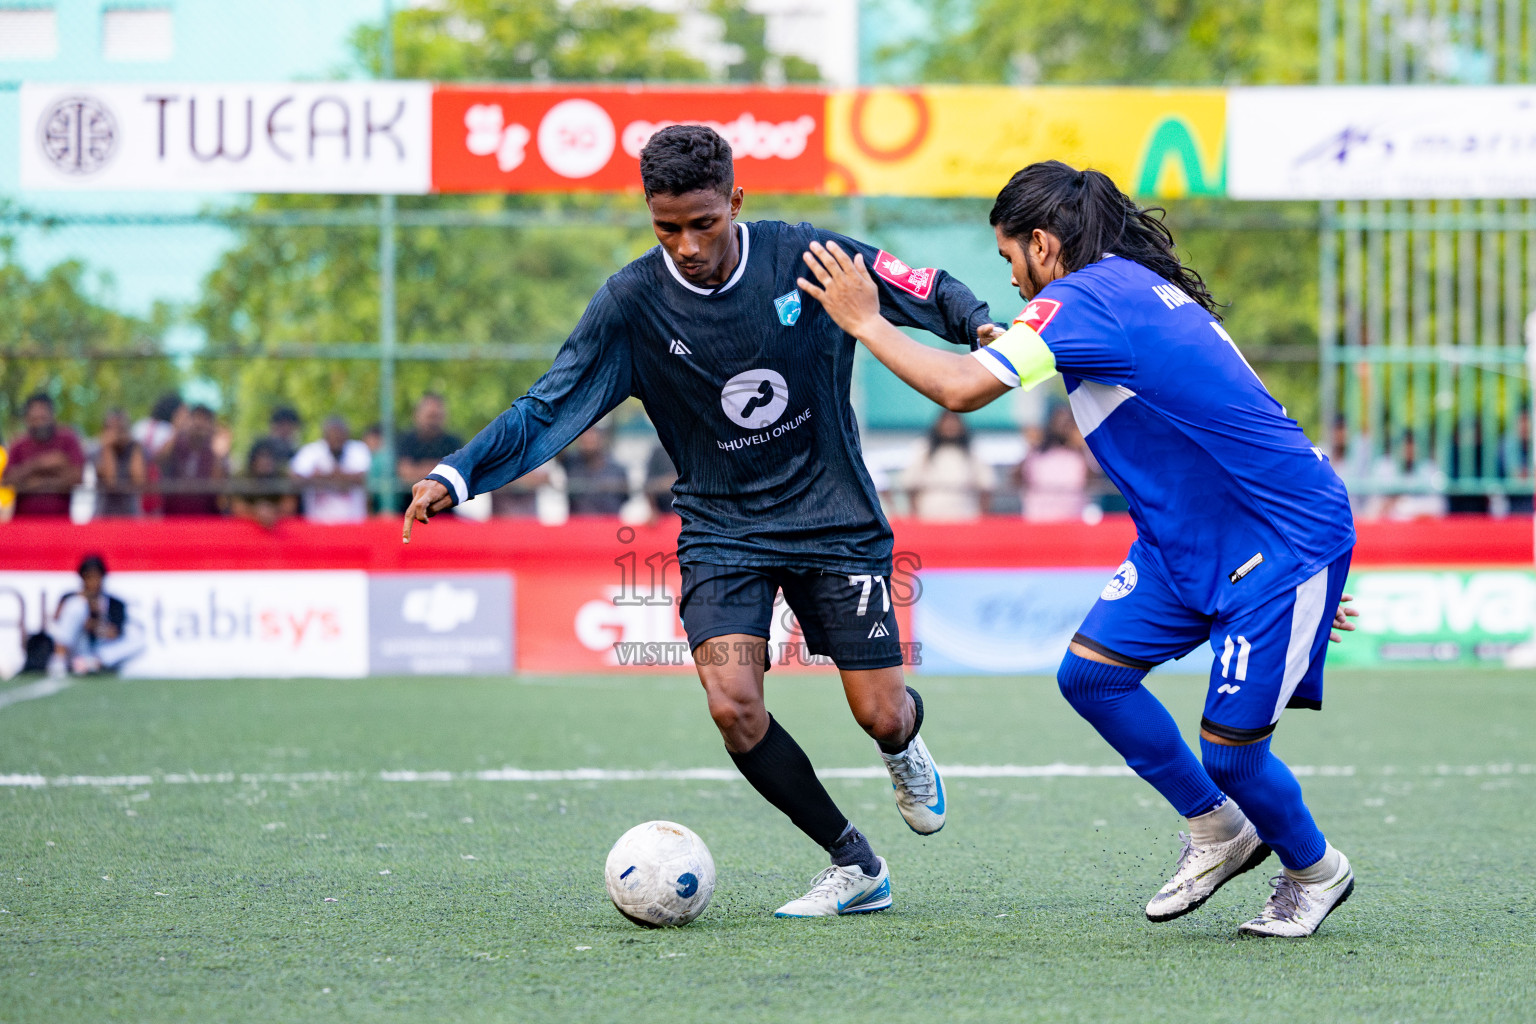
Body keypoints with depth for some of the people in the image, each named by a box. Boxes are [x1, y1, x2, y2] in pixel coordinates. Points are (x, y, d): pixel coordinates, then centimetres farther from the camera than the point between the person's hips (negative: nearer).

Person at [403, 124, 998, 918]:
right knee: (733, 706, -20)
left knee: (880, 715, -2)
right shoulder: (632, 302, -12)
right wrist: (456, 476, -21)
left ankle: (905, 745, 40)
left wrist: (986, 330, -21)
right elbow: (548, 408, -10)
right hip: (721, 530, 0)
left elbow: (927, 293, -1)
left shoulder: (803, 256, -12)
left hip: (832, 518, 0)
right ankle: (854, 866, 1)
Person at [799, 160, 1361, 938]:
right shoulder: (1131, 288, 13)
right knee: (1091, 672, 2)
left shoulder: (1085, 297, -18)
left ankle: (1315, 871, 23)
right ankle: (1217, 830, 20)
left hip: (1287, 540, -10)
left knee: (1228, 747, -4)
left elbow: (960, 387, -24)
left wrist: (864, 322, -10)